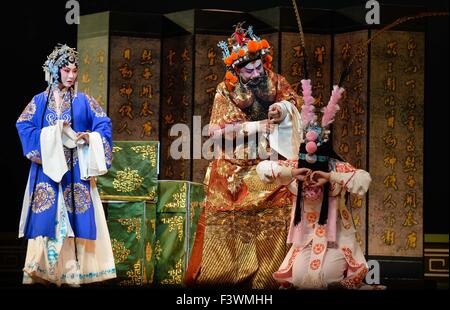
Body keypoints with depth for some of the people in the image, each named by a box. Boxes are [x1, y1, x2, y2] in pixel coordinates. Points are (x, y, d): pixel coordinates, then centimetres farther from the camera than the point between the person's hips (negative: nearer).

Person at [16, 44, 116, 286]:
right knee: (45, 217, -6)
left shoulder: (83, 101, 9)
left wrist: (89, 137, -12)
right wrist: (52, 134, -13)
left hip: (75, 170, 1)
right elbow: (24, 126, -3)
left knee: (74, 218, -4)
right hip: (47, 168, 0)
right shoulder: (40, 100, 7)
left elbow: (103, 123, 6)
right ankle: (40, 270, -4)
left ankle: (72, 271, -2)